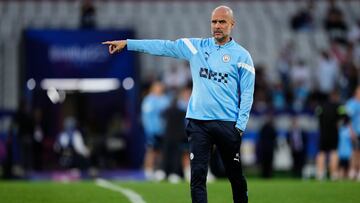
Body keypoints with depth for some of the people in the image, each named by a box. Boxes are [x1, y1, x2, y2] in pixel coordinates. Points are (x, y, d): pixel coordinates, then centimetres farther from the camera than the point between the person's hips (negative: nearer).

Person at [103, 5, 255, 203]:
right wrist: (127, 43, 3)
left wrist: (240, 126, -8)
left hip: (227, 123, -2)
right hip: (198, 122, 2)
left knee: (235, 175, 4)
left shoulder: (241, 55, 2)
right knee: (197, 175, -4)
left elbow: (247, 93, 0)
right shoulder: (197, 46, 10)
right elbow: (163, 47, 8)